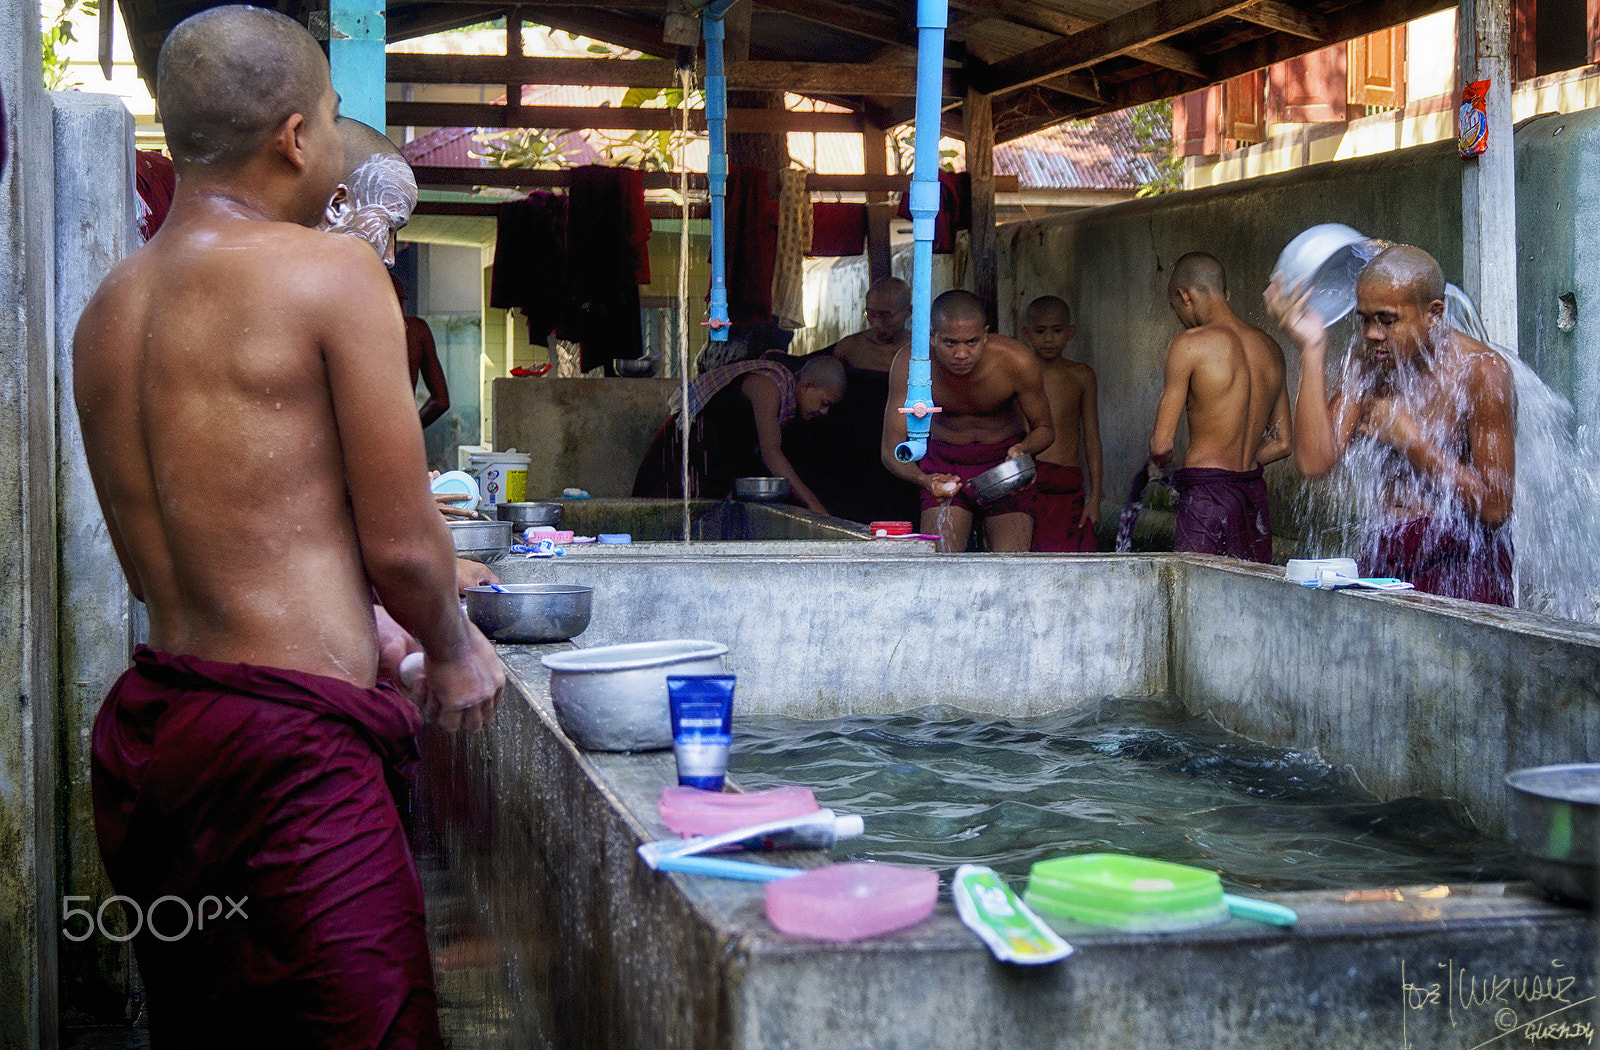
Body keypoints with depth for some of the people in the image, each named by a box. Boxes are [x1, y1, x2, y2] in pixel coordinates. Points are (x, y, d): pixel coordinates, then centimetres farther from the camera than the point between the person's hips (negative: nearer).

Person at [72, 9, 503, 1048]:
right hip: (287, 748, -8)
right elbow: (402, 545, -9)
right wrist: (454, 648, 11)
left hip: (145, 729, 8)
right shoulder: (331, 270, -9)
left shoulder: (106, 310, 12)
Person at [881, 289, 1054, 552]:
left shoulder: (1017, 361, -25)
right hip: (944, 466, 1)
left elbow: (1044, 429, -8)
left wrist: (1023, 450, -32)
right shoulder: (910, 363, -24)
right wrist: (923, 480, -43)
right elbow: (891, 449, -21)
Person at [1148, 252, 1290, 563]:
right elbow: (1282, 443, 17)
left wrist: (1158, 460, 12)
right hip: (1255, 498, 7)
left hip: (1206, 500, -7)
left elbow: (1162, 444, -9)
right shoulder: (1270, 349, 11)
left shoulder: (1189, 345, -8)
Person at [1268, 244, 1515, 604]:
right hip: (1382, 558, 5)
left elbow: (1495, 509, -11)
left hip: (1461, 562, -5)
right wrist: (1312, 350, -10)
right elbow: (1314, 462, -10)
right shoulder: (1365, 366, 5)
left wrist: (1409, 439, -12)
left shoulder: (1480, 372, -10)